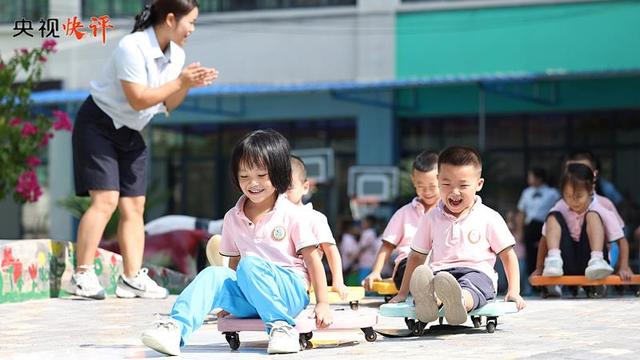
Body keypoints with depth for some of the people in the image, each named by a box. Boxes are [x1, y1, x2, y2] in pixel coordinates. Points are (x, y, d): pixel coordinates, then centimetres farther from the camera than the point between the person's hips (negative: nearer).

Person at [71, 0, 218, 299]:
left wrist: (188, 85, -10)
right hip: (98, 125, -8)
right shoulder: (132, 47, -22)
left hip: (131, 133, 8)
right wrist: (180, 82, -22)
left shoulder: (176, 55, 2)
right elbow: (138, 99, -26)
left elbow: (167, 105, 7)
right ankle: (82, 275, -14)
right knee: (105, 200, -17)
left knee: (134, 206, 2)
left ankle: (132, 277, 2)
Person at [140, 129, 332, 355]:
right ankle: (176, 328, -41)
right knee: (213, 275, -22)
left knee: (249, 264, -30)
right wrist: (229, 302, 8)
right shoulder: (233, 218, 12)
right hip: (250, 299, 4)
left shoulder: (292, 215, -1)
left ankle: (282, 326, -26)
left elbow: (312, 260, -1)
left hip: (291, 291, -4)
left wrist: (322, 304, -6)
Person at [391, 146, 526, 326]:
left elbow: (508, 255, 12)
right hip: (439, 272, 2)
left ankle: (458, 302, -75)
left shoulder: (489, 218, 9)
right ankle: (428, 300, -69)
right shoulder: (431, 218, 17)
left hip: (477, 272, -2)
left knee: (467, 288, -40)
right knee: (420, 275, -35)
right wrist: (402, 293, 20)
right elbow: (417, 257, 23)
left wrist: (514, 292, 1)